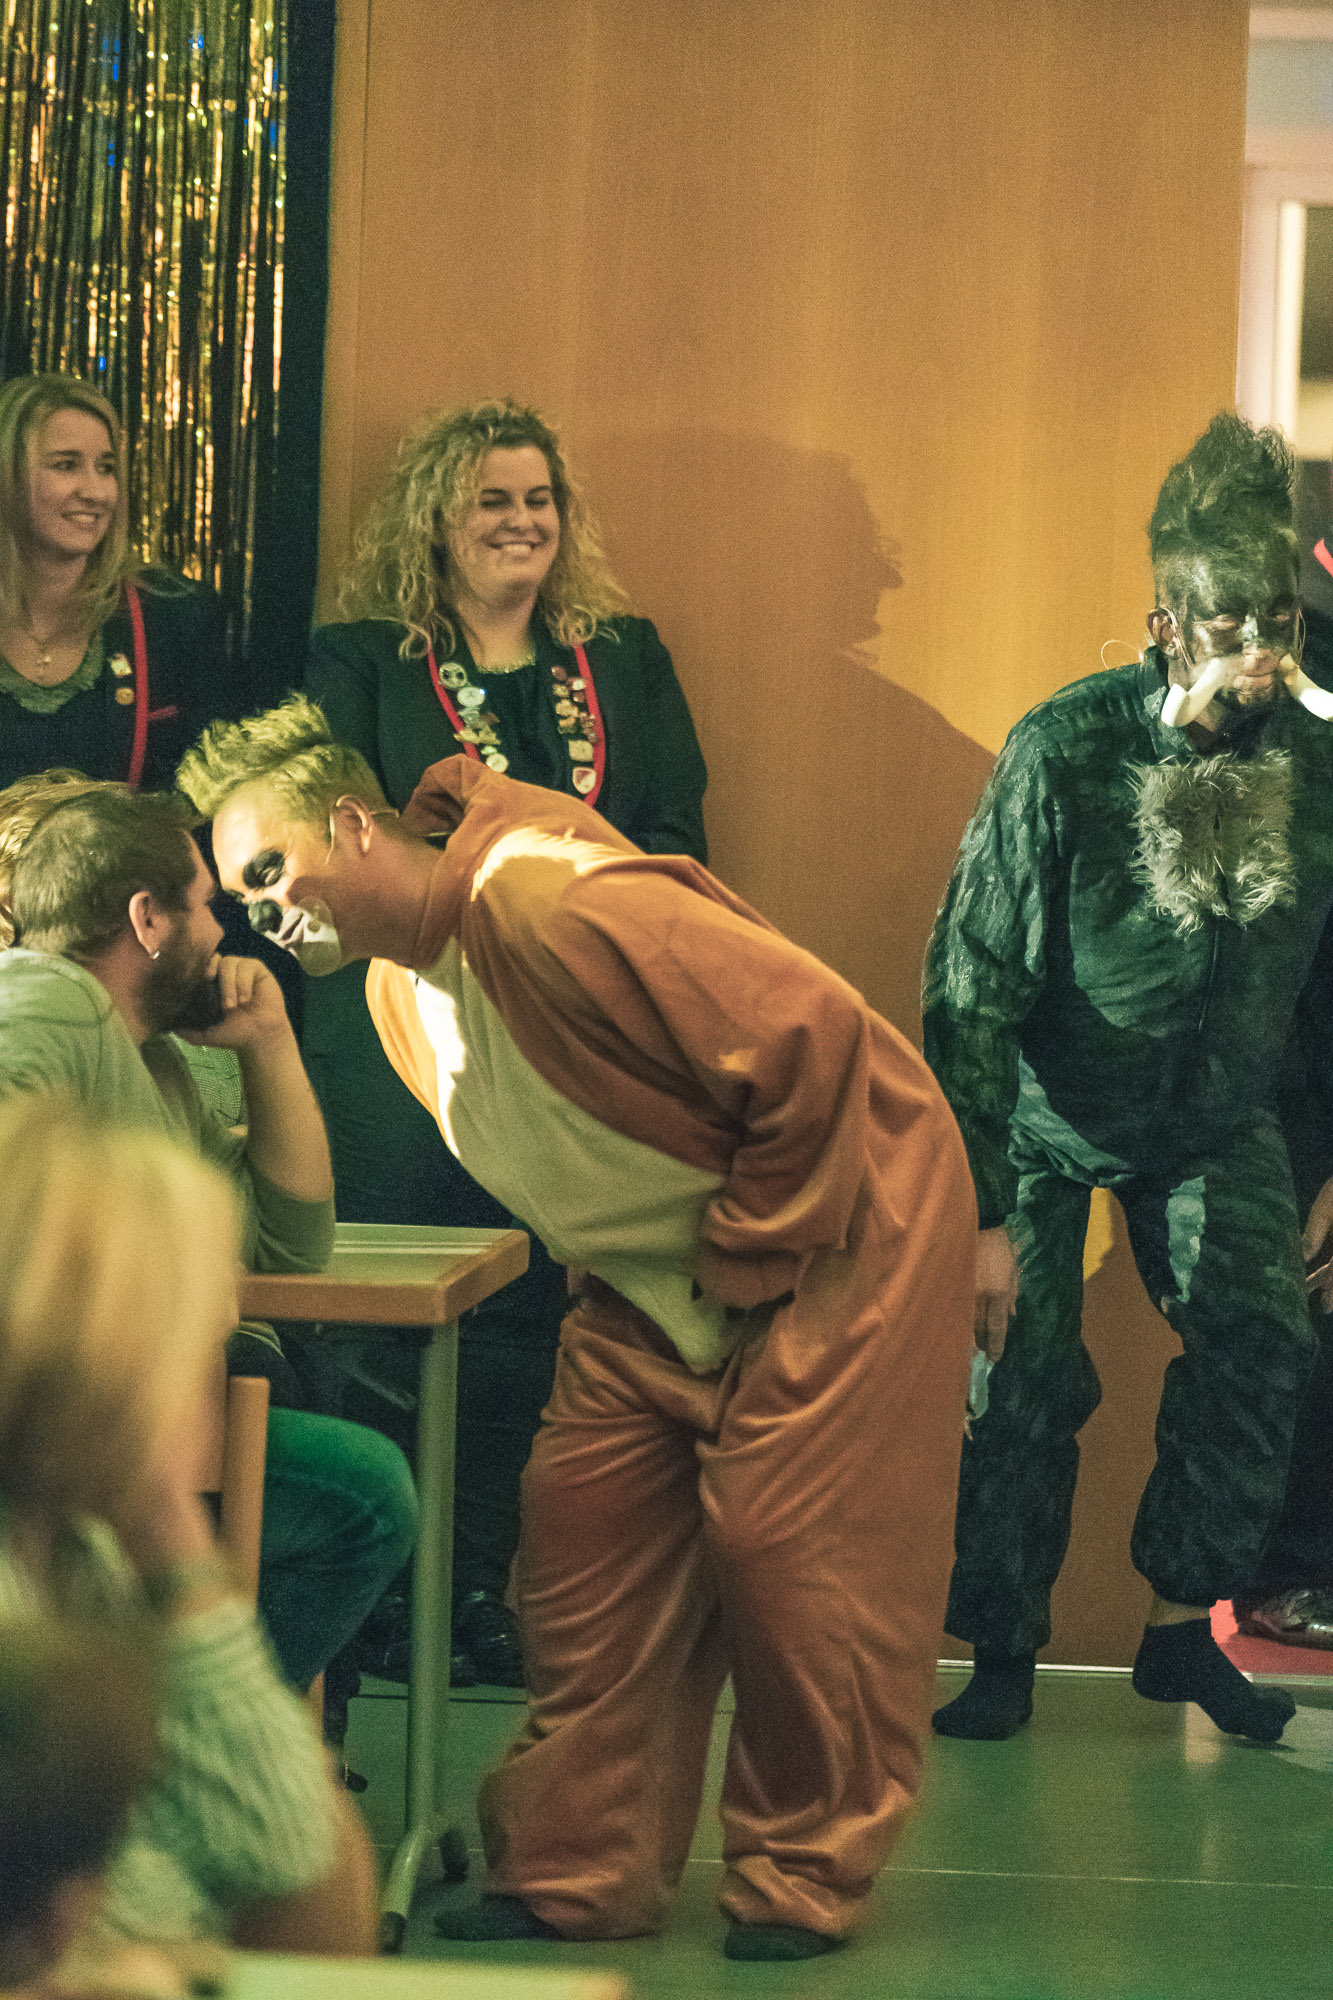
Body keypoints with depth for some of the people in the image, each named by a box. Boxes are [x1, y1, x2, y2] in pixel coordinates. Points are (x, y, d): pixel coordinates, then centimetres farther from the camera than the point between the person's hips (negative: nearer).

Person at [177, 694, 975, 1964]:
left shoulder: (551, 902, -29)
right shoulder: (397, 987, 2)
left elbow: (814, 1037, -30)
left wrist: (743, 1261, -20)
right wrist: (605, 1267, 4)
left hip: (839, 1216, -9)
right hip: (656, 1279, 9)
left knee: (787, 1544, -9)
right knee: (584, 1531, 0)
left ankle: (805, 1880, 5)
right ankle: (578, 1871, 7)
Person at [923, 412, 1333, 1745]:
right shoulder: (1064, 752, -24)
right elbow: (971, 991, -21)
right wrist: (978, 1213, -23)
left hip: (1216, 1115, 3)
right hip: (1048, 1111, -3)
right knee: (1024, 1376, -8)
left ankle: (1182, 1624, -3)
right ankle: (1003, 1655, 9)